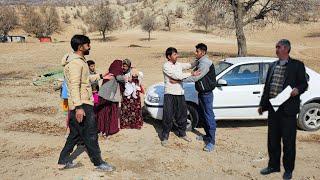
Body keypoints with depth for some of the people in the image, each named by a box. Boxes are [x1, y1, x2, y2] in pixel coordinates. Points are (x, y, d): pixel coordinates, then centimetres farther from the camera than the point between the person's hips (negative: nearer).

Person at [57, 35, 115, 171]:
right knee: (90, 135, 0)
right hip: (82, 105, -11)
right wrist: (79, 107, -30)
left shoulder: (80, 61, 16)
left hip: (81, 104, 11)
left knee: (75, 134, 17)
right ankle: (98, 163, 11)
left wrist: (101, 76, 29)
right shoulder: (75, 63, -17)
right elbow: (74, 86, -24)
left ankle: (63, 161, 25)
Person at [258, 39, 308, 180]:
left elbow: (304, 84, -1)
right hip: (272, 108, 5)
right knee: (272, 139, 14)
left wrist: (297, 89, -23)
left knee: (288, 141, 5)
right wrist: (262, 104, 13)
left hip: (288, 109, -5)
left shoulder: (297, 65, -2)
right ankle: (273, 165, 29)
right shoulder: (273, 66, 13)